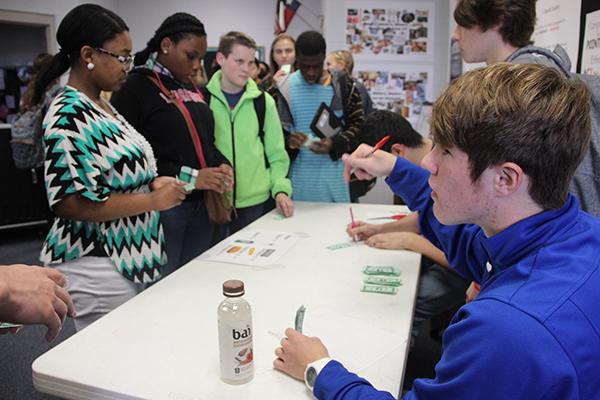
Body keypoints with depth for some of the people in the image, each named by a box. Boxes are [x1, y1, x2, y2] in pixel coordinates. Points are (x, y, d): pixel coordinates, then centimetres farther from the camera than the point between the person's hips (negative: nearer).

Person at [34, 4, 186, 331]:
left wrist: (151, 182, 2)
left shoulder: (101, 108, 10)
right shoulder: (69, 116, -19)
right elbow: (71, 203, -25)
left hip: (127, 259, 9)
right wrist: (154, 200, -19)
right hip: (96, 267, -9)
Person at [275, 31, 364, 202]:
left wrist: (335, 144, -16)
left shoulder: (343, 84, 0)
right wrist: (287, 141, -16)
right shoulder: (283, 88, 2)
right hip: (299, 176, 1)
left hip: (334, 175, 0)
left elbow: (358, 125, 2)